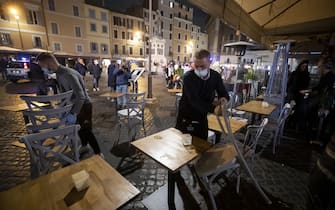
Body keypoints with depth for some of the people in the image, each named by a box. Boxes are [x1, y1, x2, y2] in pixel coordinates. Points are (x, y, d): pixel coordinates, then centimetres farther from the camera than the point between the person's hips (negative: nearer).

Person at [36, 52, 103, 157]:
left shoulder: (68, 74, -28)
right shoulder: (59, 74, 3)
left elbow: (81, 96, -34)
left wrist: (73, 113, -33)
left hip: (83, 105, -9)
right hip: (74, 104, 9)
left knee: (86, 130, -2)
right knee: (79, 127, 23)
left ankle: (98, 154, 12)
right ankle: (84, 146, 46)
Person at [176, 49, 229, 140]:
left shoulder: (216, 76, -6)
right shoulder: (188, 77, -20)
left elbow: (223, 93, 5)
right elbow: (194, 101, -29)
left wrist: (223, 98, -20)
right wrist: (214, 109, -42)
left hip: (202, 118, 4)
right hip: (186, 119, -4)